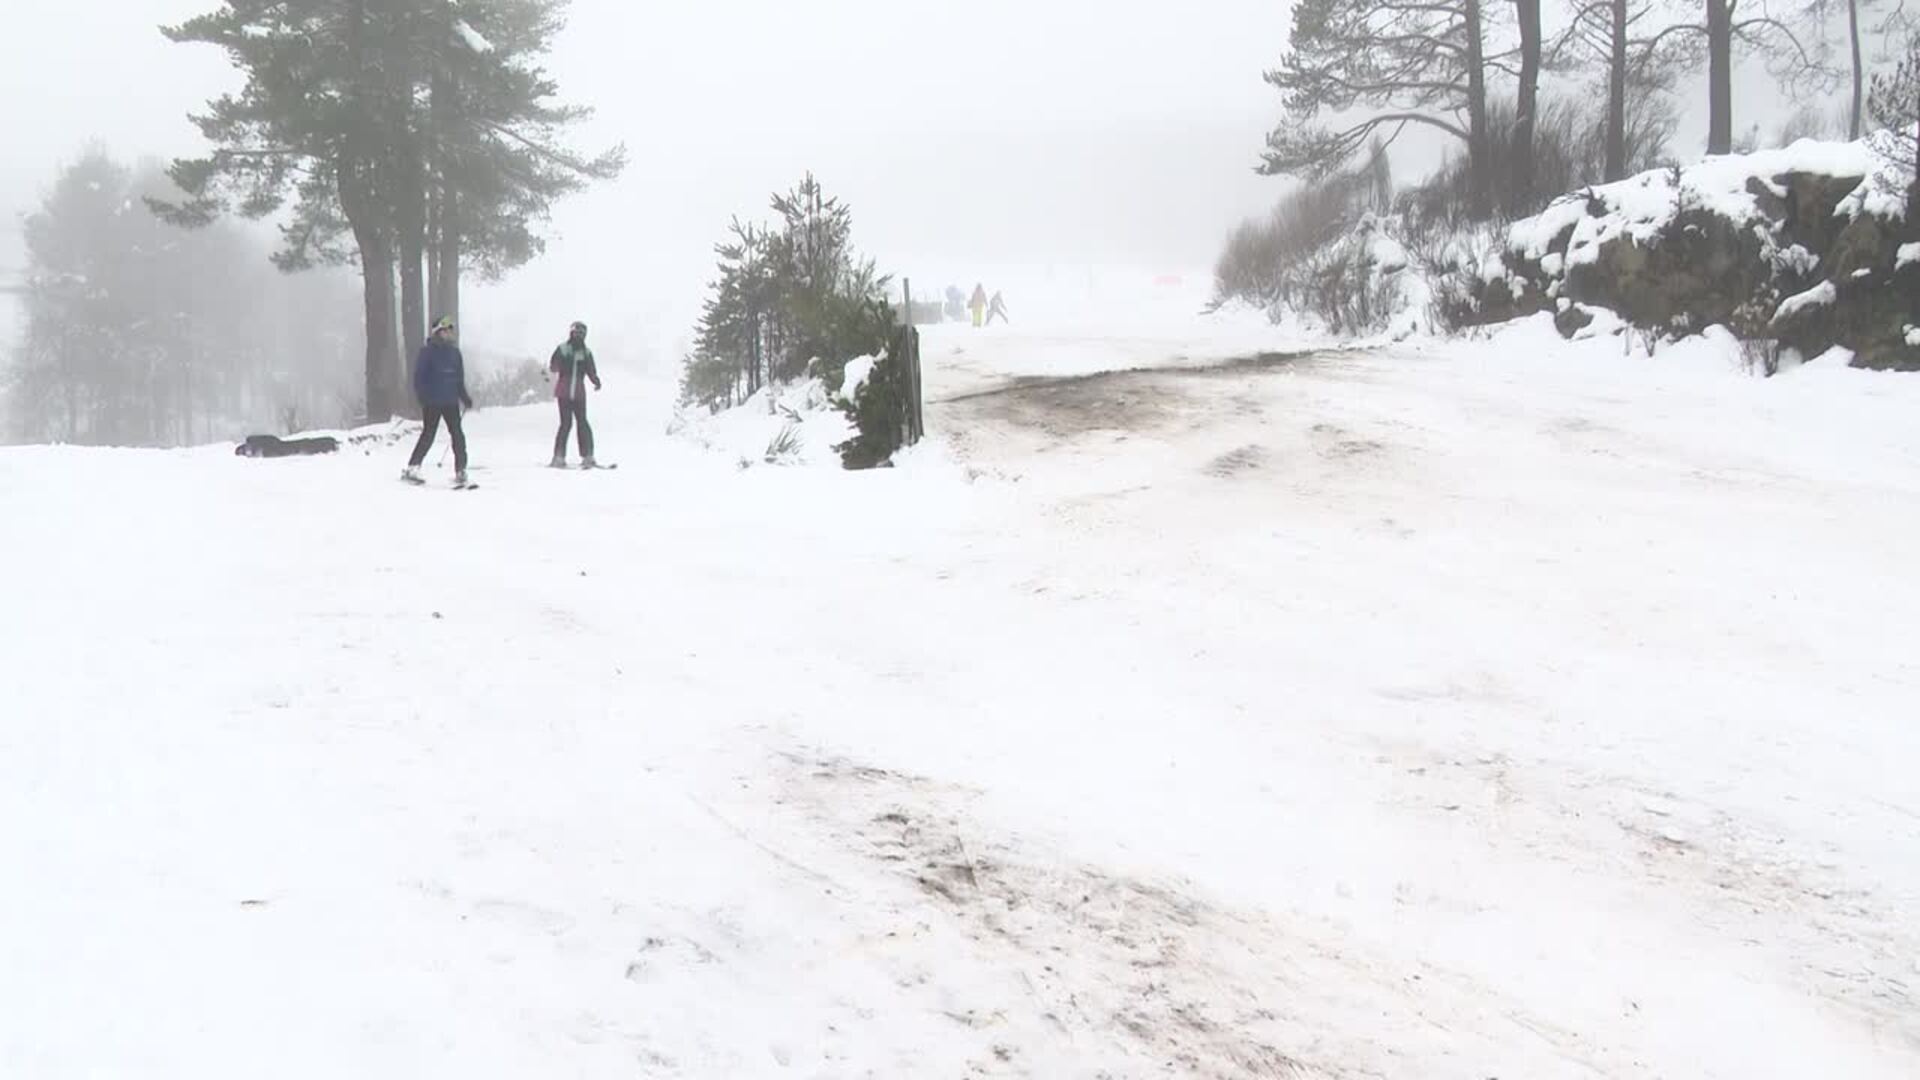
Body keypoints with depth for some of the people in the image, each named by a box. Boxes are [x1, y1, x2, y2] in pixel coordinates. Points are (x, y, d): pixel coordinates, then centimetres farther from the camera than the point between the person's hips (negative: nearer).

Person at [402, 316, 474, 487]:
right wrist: (422, 397, -17)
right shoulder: (427, 351, -5)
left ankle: (461, 472, 2)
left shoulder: (454, 352, 11)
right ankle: (411, 469, 8)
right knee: (428, 435, -2)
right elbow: (419, 376, -8)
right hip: (432, 402, -5)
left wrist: (464, 397, 8)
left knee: (458, 435, -2)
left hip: (451, 402, 5)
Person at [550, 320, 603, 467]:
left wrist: (596, 380, -12)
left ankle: (587, 457, -4)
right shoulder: (563, 348, 1)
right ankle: (559, 457, -1)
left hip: (579, 394, 2)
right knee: (566, 423, -7)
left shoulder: (586, 352, 8)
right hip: (563, 392, -2)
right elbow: (552, 366, 2)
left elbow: (591, 372, 5)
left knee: (582, 422, -5)